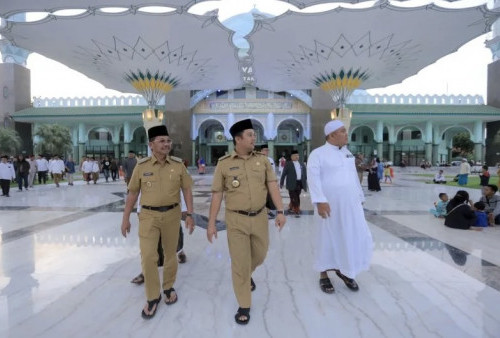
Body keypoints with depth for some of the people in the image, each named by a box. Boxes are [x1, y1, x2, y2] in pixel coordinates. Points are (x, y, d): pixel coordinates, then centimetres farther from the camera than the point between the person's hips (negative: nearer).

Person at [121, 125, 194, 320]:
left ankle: (168, 287, 37)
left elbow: (187, 190, 0)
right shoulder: (141, 166, -4)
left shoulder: (178, 165, -3)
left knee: (170, 254, 13)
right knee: (148, 257, -3)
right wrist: (126, 218, 3)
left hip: (172, 214, 1)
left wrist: (190, 214, -5)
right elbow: (133, 193, 3)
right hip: (148, 216, 0)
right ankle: (153, 297, 17)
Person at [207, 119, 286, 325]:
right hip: (236, 219, -3)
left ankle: (247, 274, 53)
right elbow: (217, 195, -3)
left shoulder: (262, 160, 1)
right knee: (239, 263, 3)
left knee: (260, 255, 19)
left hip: (260, 217, 3)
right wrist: (211, 222, -4)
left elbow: (272, 186, -3)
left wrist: (280, 211, -13)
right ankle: (244, 306, 21)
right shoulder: (224, 163, -5)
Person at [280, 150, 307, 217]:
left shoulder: (302, 164, 12)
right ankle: (297, 211, 3)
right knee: (294, 198, -3)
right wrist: (281, 183, -3)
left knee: (296, 198, 13)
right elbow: (283, 174, -2)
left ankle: (290, 207, 33)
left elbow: (305, 174, 13)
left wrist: (305, 184, 10)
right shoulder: (288, 164, -2)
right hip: (292, 184, -5)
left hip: (300, 183, 5)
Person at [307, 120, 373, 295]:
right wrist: (320, 201, -28)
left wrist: (360, 198, 20)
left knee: (357, 238, 9)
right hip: (330, 206, -6)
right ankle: (323, 276, 24)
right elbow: (313, 177, -18)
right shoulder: (318, 153, -8)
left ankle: (343, 270, 31)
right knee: (328, 239, 5)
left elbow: (354, 176, 20)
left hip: (350, 205, 6)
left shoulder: (347, 153, 14)